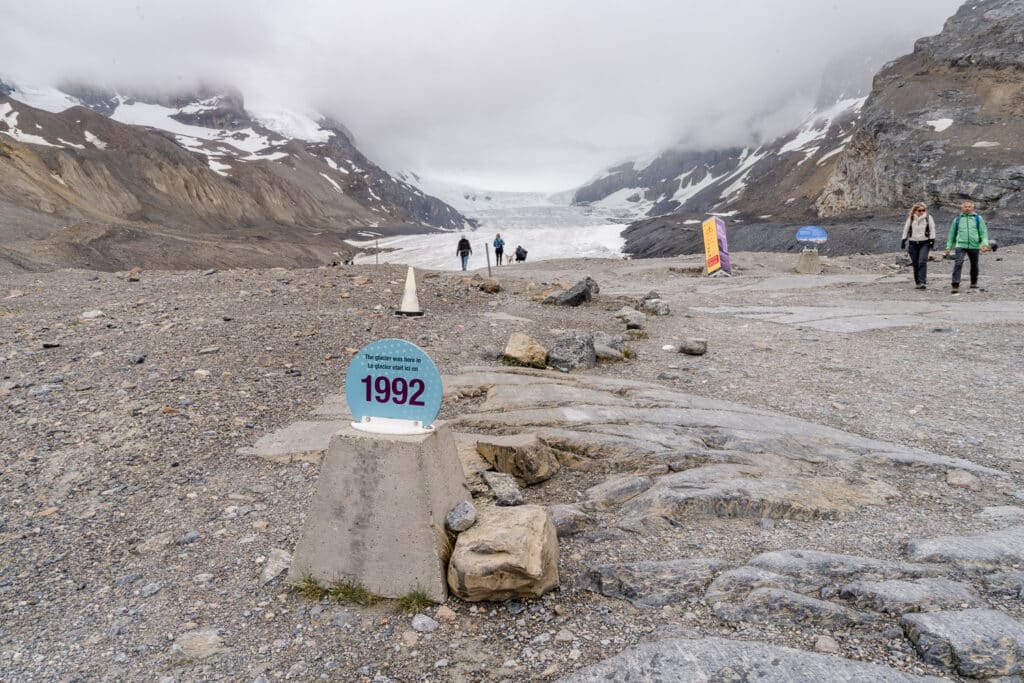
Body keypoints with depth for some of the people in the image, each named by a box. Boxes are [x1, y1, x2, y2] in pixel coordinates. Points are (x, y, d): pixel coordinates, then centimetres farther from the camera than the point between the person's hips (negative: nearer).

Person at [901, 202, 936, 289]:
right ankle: (917, 282, 14)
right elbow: (906, 229, 11)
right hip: (913, 243, 2)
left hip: (924, 243, -2)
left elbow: (932, 229, 5)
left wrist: (932, 240, -3)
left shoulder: (928, 218, 3)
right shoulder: (911, 218, 6)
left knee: (922, 262, -15)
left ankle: (922, 282, -19)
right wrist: (903, 240, 7)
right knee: (915, 264, 4)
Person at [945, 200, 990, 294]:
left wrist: (985, 243, -10)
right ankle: (955, 286, -21)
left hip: (974, 246, 1)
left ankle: (974, 283, 32)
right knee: (958, 264, -18)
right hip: (960, 245, -1)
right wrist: (948, 247, 12)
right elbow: (952, 233, 15)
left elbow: (983, 232, 4)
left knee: (974, 265, 12)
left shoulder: (978, 219, 8)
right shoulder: (957, 219, 10)